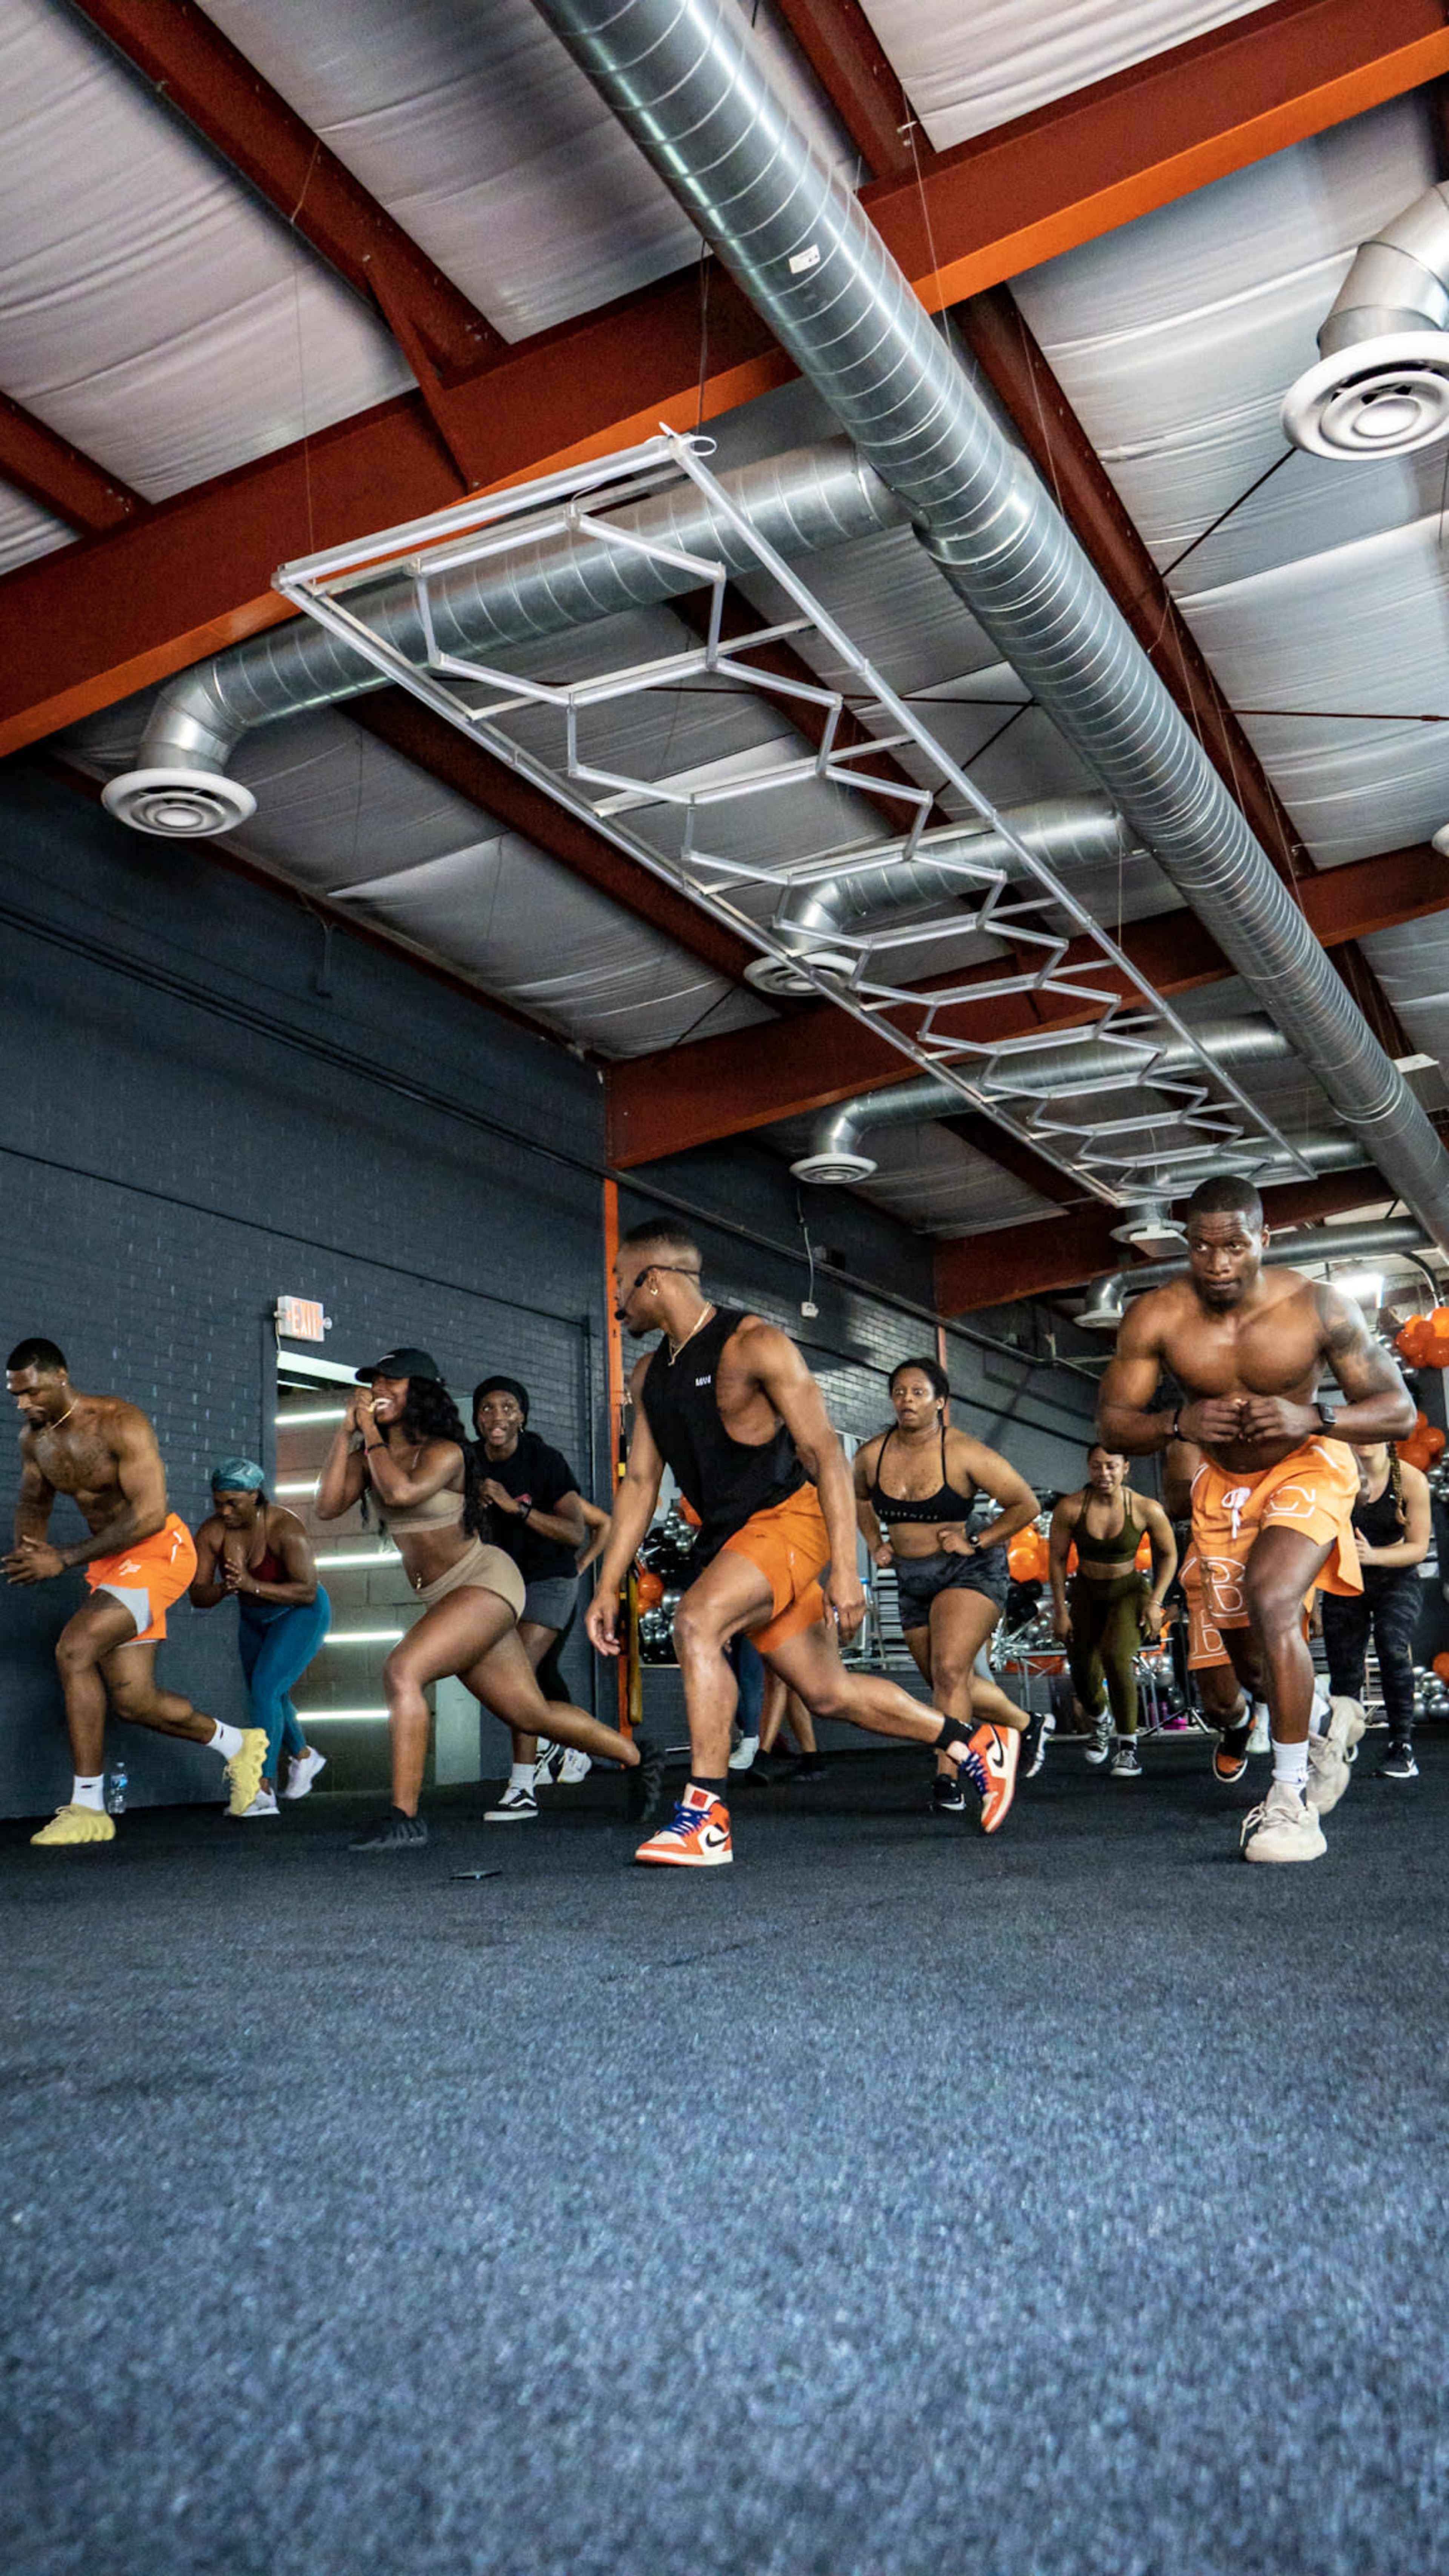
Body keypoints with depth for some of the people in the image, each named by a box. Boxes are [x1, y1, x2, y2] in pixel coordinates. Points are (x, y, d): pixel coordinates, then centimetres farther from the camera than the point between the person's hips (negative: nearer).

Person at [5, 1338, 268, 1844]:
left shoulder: (121, 1423, -20)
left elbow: (149, 1515, -26)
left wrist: (64, 1559, -26)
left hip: (157, 1551, -8)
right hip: (109, 1563, 8)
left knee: (73, 1649, -24)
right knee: (134, 1701, 4)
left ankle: (87, 1808, -15)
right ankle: (236, 1744, 30)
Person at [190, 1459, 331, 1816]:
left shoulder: (285, 1528, -31)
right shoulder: (212, 1532, -18)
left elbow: (308, 1591, -33)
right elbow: (198, 1596, -17)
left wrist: (254, 1586, -43)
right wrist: (223, 1590, -39)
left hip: (300, 1614, -6)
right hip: (255, 1620, 7)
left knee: (266, 1692, -21)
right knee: (268, 1700, 20)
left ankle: (264, 1791, -19)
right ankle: (303, 1757, 46)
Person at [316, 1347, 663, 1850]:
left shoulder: (444, 1452, -12)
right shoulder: (370, 1453, 8)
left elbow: (400, 1492, -32)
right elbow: (328, 1506, -7)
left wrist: (372, 1431, -19)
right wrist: (346, 1431, -8)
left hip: (484, 1578, -8)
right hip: (443, 1598, 8)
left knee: (402, 1671, -26)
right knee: (531, 1714, 12)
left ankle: (403, 1818, -22)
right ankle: (637, 1757, 30)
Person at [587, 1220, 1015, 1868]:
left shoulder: (755, 1345, -14)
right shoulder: (650, 1375, 9)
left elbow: (826, 1455, -17)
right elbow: (639, 1483, 13)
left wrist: (845, 1570, -23)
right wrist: (608, 1587, 8)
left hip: (789, 1518, -8)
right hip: (727, 1539, 8)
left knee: (696, 1622, -29)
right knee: (827, 1691, 10)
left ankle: (706, 1815, -24)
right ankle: (971, 1747, 28)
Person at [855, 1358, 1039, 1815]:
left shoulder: (965, 1455, -17)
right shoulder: (872, 1456, -4)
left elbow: (1026, 1505, -10)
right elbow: (859, 1497, 20)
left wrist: (976, 1542, -13)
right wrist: (876, 1542, 7)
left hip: (969, 1572, -6)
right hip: (912, 1580, 6)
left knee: (949, 1669, -23)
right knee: (953, 1686, 14)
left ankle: (948, 1777, -18)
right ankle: (1021, 1723, 40)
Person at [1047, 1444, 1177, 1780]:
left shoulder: (1147, 1510, -18)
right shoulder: (1070, 1508, -17)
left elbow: (1168, 1555, -2)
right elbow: (1057, 1559, -5)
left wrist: (1155, 1602, -8)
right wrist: (1060, 1610, -4)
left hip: (1129, 1593, -2)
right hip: (1086, 1595, 2)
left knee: (1115, 1656, -29)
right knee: (1084, 1679, 3)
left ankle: (1128, 1749, -17)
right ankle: (1102, 1723, 41)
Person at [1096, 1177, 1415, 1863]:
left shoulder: (1318, 1309, -25)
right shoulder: (1156, 1317, -21)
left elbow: (1400, 1413, -19)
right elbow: (1112, 1425, -14)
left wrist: (1311, 1418, -37)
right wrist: (1178, 1423, -35)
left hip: (1308, 1467, -3)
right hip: (1223, 1484, 4)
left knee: (1270, 1602, -30)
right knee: (1248, 1656, 15)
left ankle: (1293, 1797, -16)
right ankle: (1326, 1722, 50)